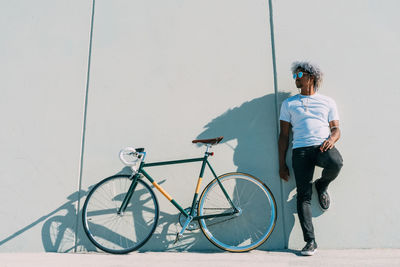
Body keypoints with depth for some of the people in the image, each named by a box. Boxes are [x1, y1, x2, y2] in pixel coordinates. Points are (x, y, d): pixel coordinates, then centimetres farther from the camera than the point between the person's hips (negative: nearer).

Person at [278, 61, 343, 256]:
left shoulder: (328, 102, 19)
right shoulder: (289, 103, 17)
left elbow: (336, 129, 15)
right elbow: (284, 135, 13)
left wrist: (331, 139, -11)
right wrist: (282, 164, 7)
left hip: (323, 146, 0)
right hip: (301, 150, 0)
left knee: (336, 163, -33)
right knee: (303, 196, -9)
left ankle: (321, 186, 2)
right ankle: (310, 241, 1)